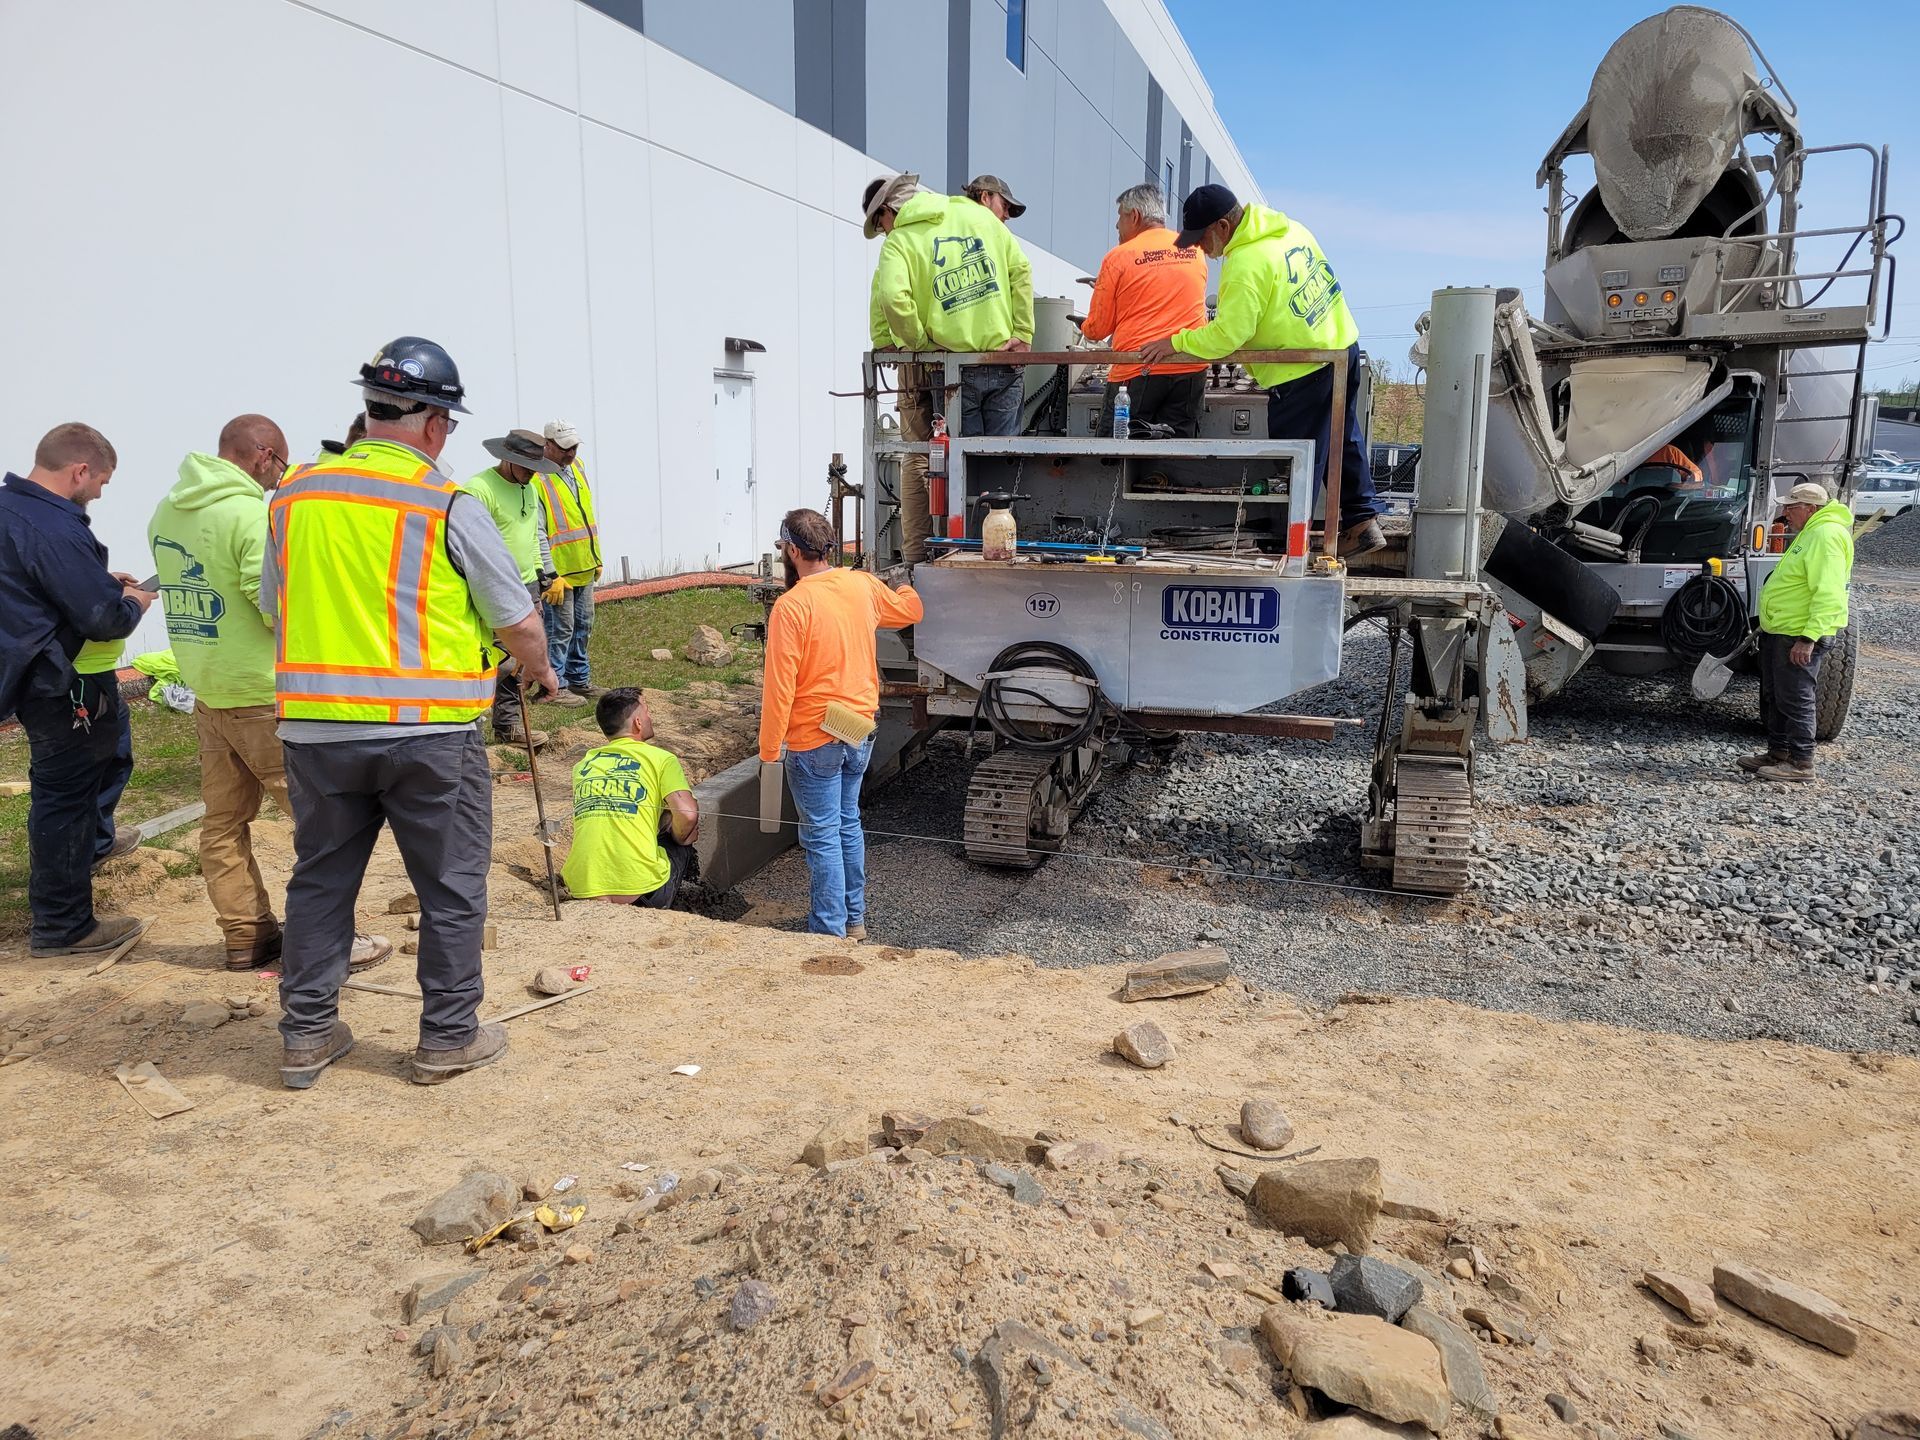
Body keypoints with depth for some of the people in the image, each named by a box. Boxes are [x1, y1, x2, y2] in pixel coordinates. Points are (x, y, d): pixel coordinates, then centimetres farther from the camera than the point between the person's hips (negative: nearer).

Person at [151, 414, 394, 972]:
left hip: (205, 690, 9)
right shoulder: (251, 512, -17)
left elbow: (177, 593, 16)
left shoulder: (165, 511, 10)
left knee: (224, 820, 12)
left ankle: (245, 936, 21)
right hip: (264, 695, -9)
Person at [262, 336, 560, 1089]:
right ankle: (448, 1037, 18)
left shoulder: (293, 494, 6)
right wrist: (539, 669, 15)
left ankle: (306, 1035, 26)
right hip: (428, 730, -5)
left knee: (320, 878, 18)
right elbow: (518, 620, -5)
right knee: (451, 885, 9)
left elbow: (272, 607, 17)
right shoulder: (448, 504, -9)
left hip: (315, 727, 5)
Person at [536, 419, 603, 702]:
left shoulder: (577, 466, 10)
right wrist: (550, 575, -21)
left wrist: (596, 558, 19)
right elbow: (536, 532, -19)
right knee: (561, 629, -2)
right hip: (559, 572, -8)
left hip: (584, 568, 8)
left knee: (583, 626, 16)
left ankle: (579, 680, 27)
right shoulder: (538, 477, -17)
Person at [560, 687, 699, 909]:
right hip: (640, 889, -4)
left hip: (582, 891, 5)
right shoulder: (660, 758, 2)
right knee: (683, 844, 26)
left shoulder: (583, 765, 17)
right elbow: (687, 815, -11)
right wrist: (678, 838, 12)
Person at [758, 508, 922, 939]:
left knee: (822, 836, 2)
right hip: (861, 730, 7)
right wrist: (905, 587, 45)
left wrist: (768, 749, -10)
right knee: (848, 824, 19)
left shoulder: (791, 606, -19)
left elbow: (780, 688, -19)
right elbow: (909, 610, 22)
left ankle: (830, 932, 10)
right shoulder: (863, 585, 1)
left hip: (815, 740, -7)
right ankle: (855, 919, 29)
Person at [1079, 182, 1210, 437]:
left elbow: (1097, 329, 1)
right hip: (1191, 370, 4)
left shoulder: (1118, 257, -2)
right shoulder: (1195, 250, 10)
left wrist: (1083, 327, 24)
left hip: (1138, 371, -4)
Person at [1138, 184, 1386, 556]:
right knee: (1344, 441, 20)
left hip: (1302, 374, -9)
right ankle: (1363, 521, 26)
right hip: (1344, 347, 9)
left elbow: (1227, 334, -24)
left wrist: (1176, 343, -14)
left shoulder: (1246, 264, -24)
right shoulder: (1290, 229, 6)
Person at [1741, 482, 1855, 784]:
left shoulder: (1826, 535, -17)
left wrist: (1809, 637, -29)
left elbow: (1829, 595, -25)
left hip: (1800, 637, -11)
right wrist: (1768, 625, 26)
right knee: (1774, 698, 17)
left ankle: (1800, 764, 3)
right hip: (1778, 633, 11)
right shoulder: (1809, 534, 18)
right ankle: (1777, 753, 27)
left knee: (1795, 700, -4)